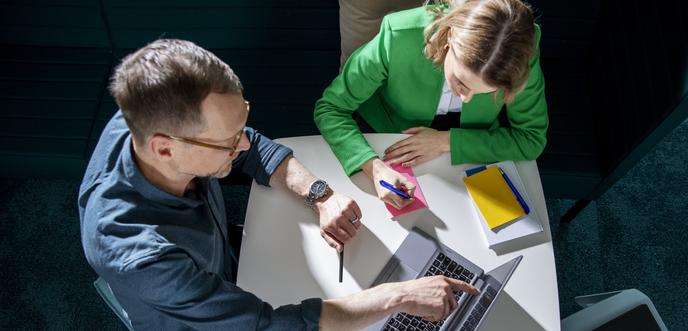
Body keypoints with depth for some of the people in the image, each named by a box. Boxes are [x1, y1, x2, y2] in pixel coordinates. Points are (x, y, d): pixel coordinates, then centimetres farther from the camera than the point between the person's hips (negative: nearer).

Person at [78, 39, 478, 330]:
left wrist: (321, 196, -24)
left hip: (224, 262, 5)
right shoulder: (139, 257, -46)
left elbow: (256, 148, -10)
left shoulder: (150, 122, -27)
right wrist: (400, 296, -36)